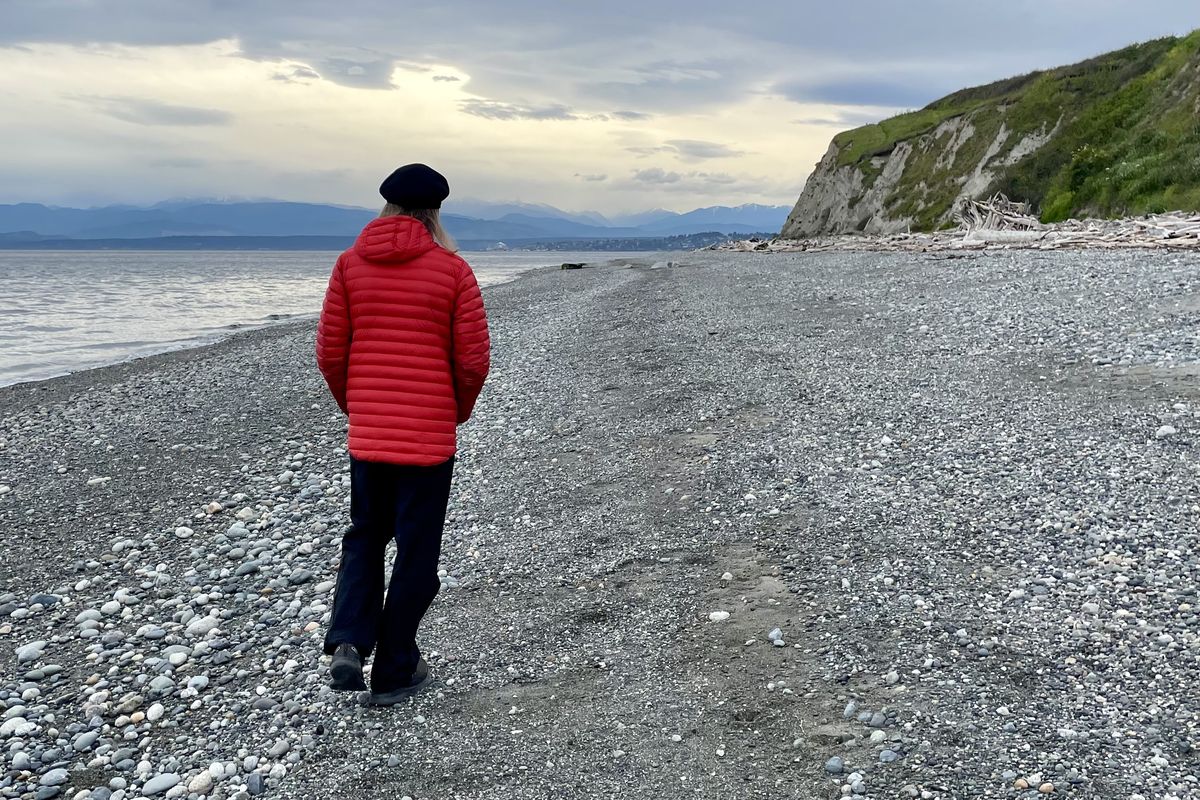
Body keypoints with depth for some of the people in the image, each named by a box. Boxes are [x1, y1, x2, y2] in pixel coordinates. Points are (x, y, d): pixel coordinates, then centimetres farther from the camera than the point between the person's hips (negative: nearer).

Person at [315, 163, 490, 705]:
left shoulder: (350, 264, 1)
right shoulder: (452, 270, -6)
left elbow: (330, 351, 2)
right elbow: (474, 359, -7)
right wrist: (460, 411, 11)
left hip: (366, 432, 3)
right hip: (430, 435, -3)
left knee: (365, 536, 22)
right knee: (416, 550, 9)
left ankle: (348, 643, 4)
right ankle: (394, 672, 20)